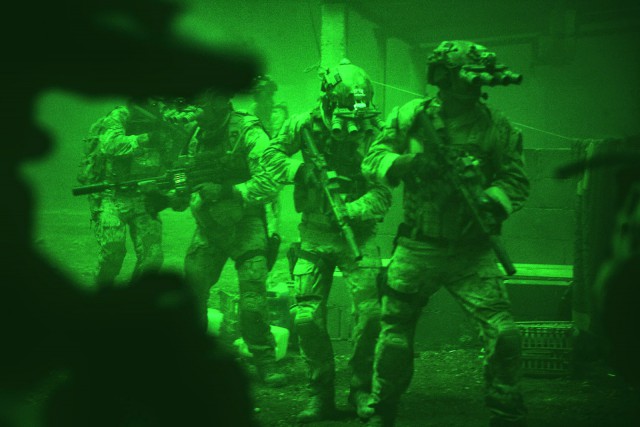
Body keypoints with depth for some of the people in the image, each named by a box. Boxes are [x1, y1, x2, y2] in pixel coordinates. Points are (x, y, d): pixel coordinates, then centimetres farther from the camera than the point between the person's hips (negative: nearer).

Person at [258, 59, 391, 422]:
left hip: (358, 234, -2)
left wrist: (353, 211, -27)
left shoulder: (372, 135, -7)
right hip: (315, 235, 2)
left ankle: (362, 391, 4)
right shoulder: (305, 125, -2)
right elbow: (271, 155, 10)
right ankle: (322, 394, 11)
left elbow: (382, 193, -9)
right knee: (307, 316, -3)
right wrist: (300, 171, -10)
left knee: (370, 312, -14)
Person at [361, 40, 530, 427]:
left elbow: (517, 181, 2)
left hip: (472, 253, 0)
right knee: (395, 334, 7)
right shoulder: (409, 117, 0)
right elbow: (373, 159, 2)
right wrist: (404, 163, -18)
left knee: (504, 332, -10)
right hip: (417, 248, 0)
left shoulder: (498, 128, -1)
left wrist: (494, 200, -18)